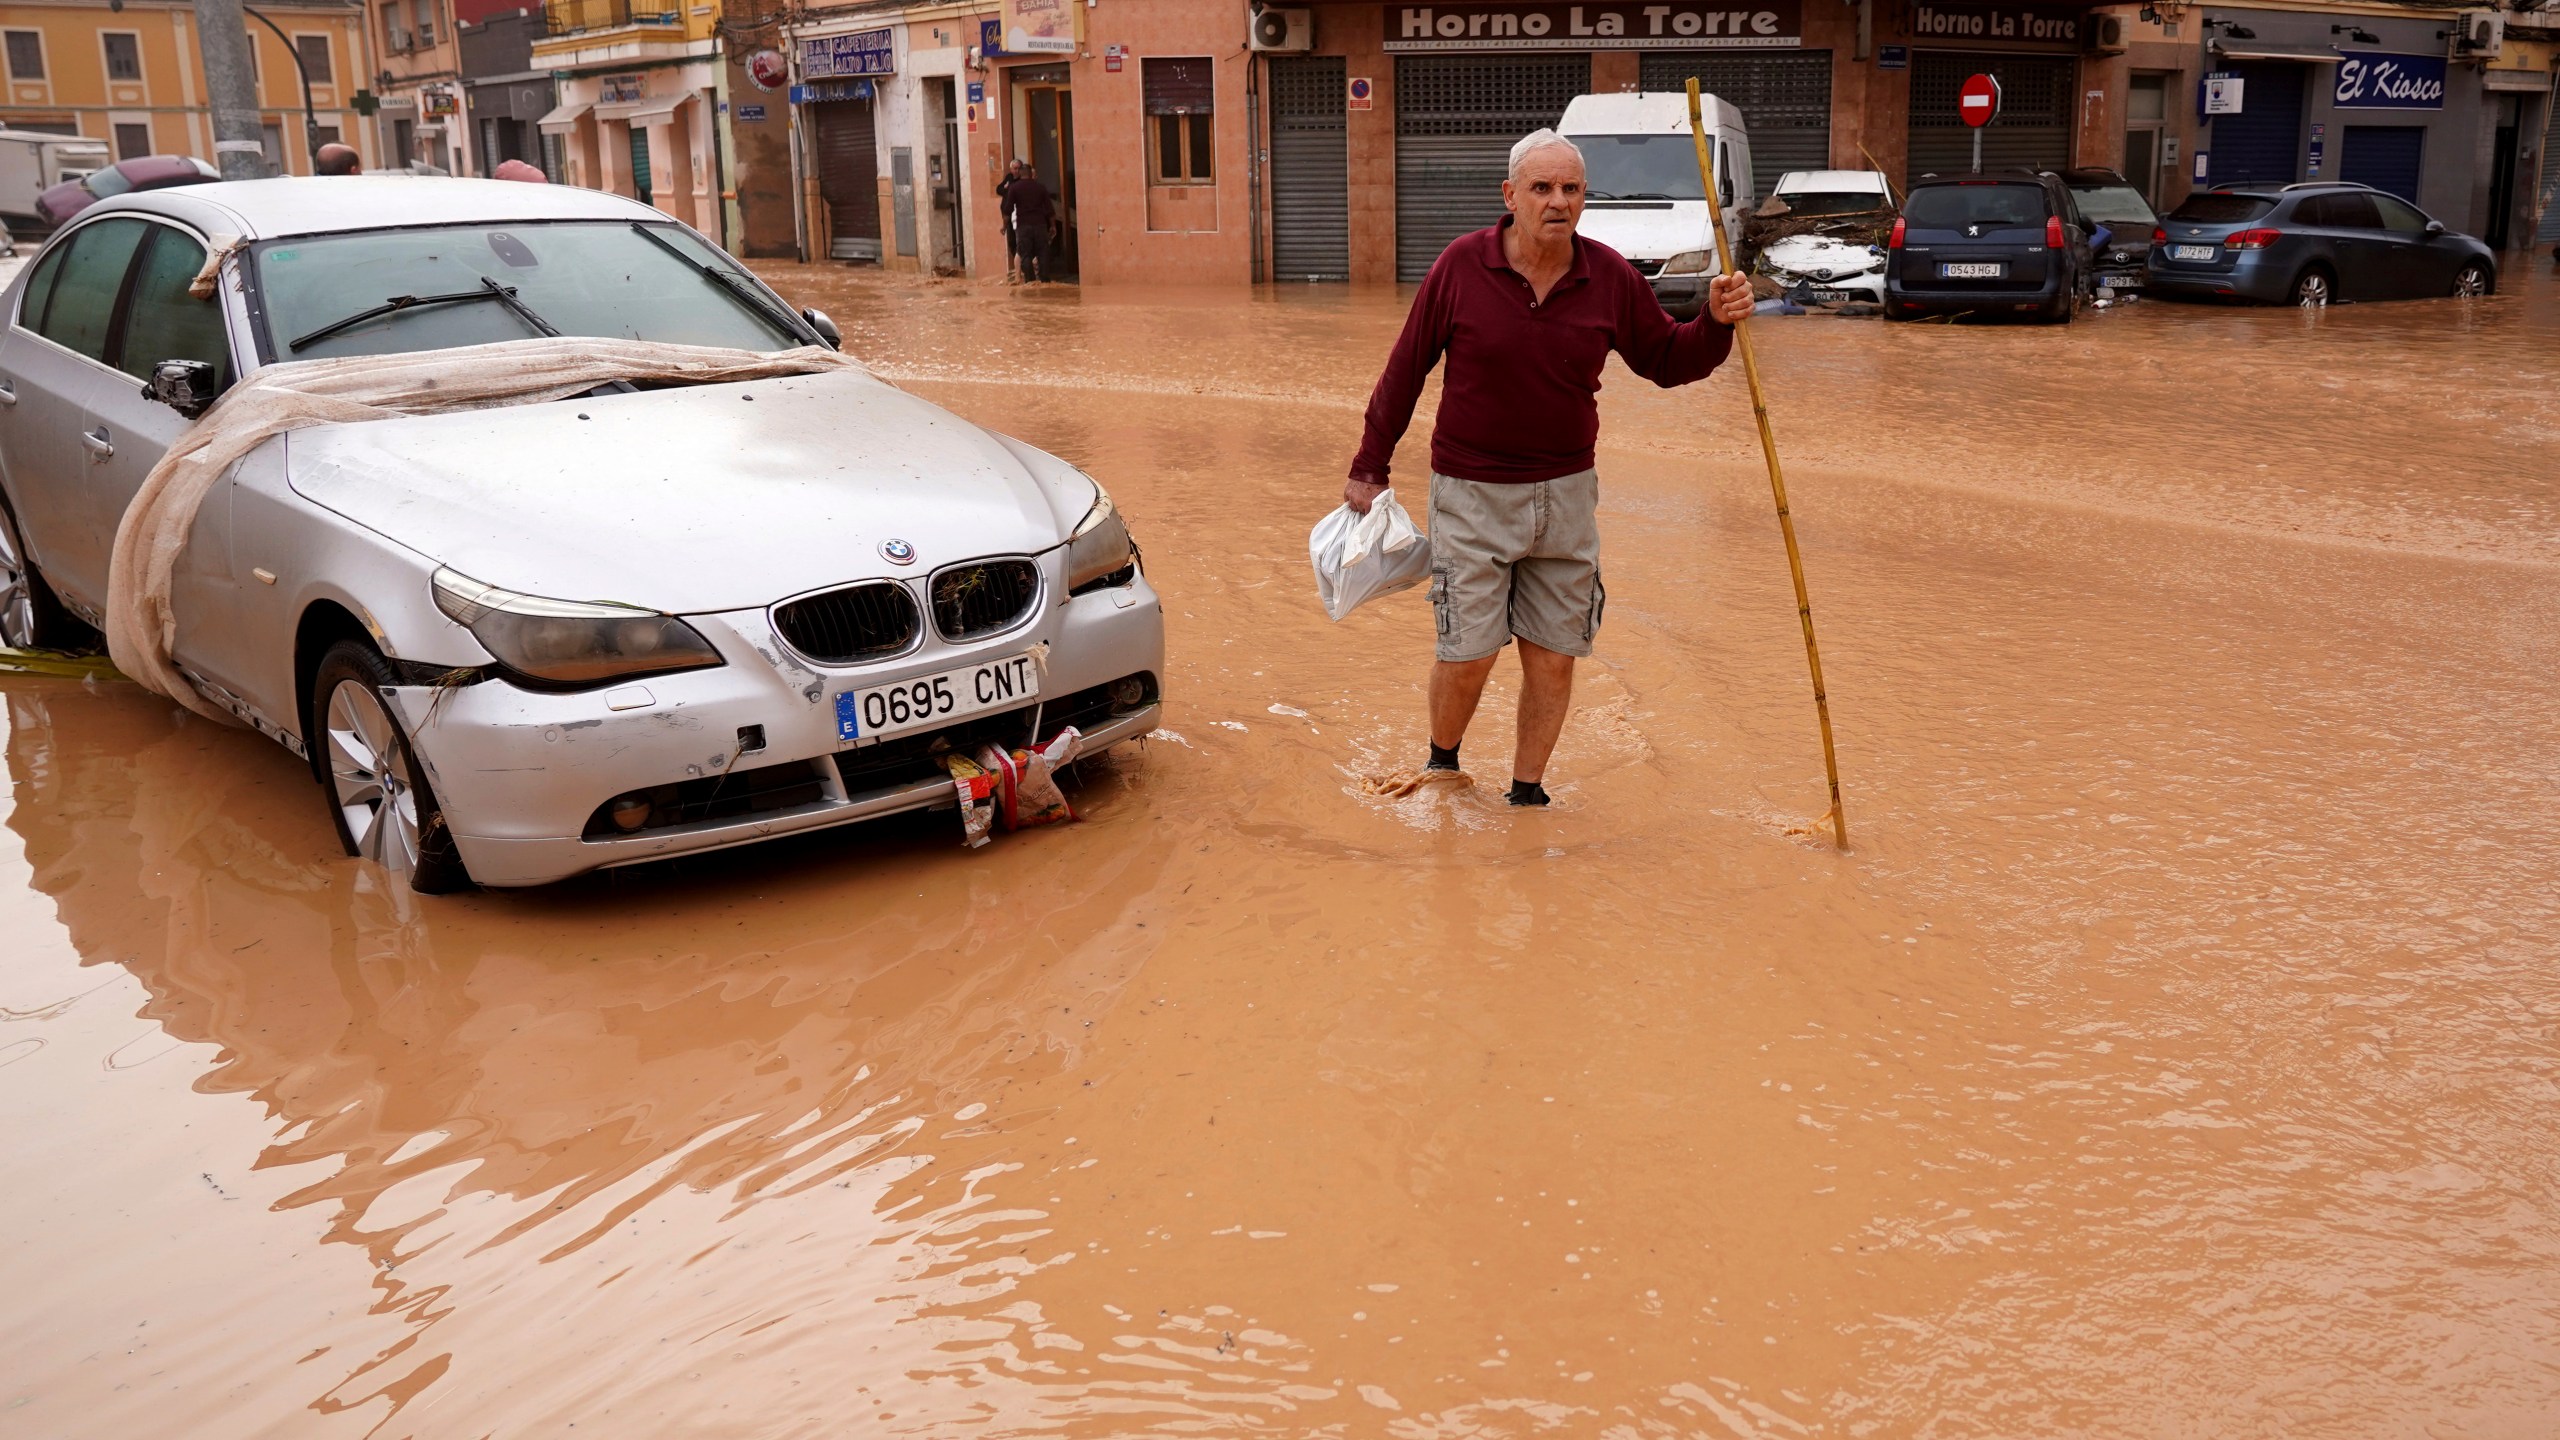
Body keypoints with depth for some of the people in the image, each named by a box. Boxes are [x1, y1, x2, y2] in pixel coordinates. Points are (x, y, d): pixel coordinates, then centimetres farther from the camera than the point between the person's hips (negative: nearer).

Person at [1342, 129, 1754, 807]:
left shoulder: (1610, 278, -2)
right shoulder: (1462, 266, -8)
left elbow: (1667, 362, 10)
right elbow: (1405, 370, -1)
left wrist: (1715, 322, -11)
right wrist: (1369, 466, 3)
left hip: (1566, 494, 3)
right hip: (1472, 495, -2)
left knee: (1553, 660, 6)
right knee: (1468, 655, -1)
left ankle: (1527, 792, 25)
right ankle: (1442, 766, 29)